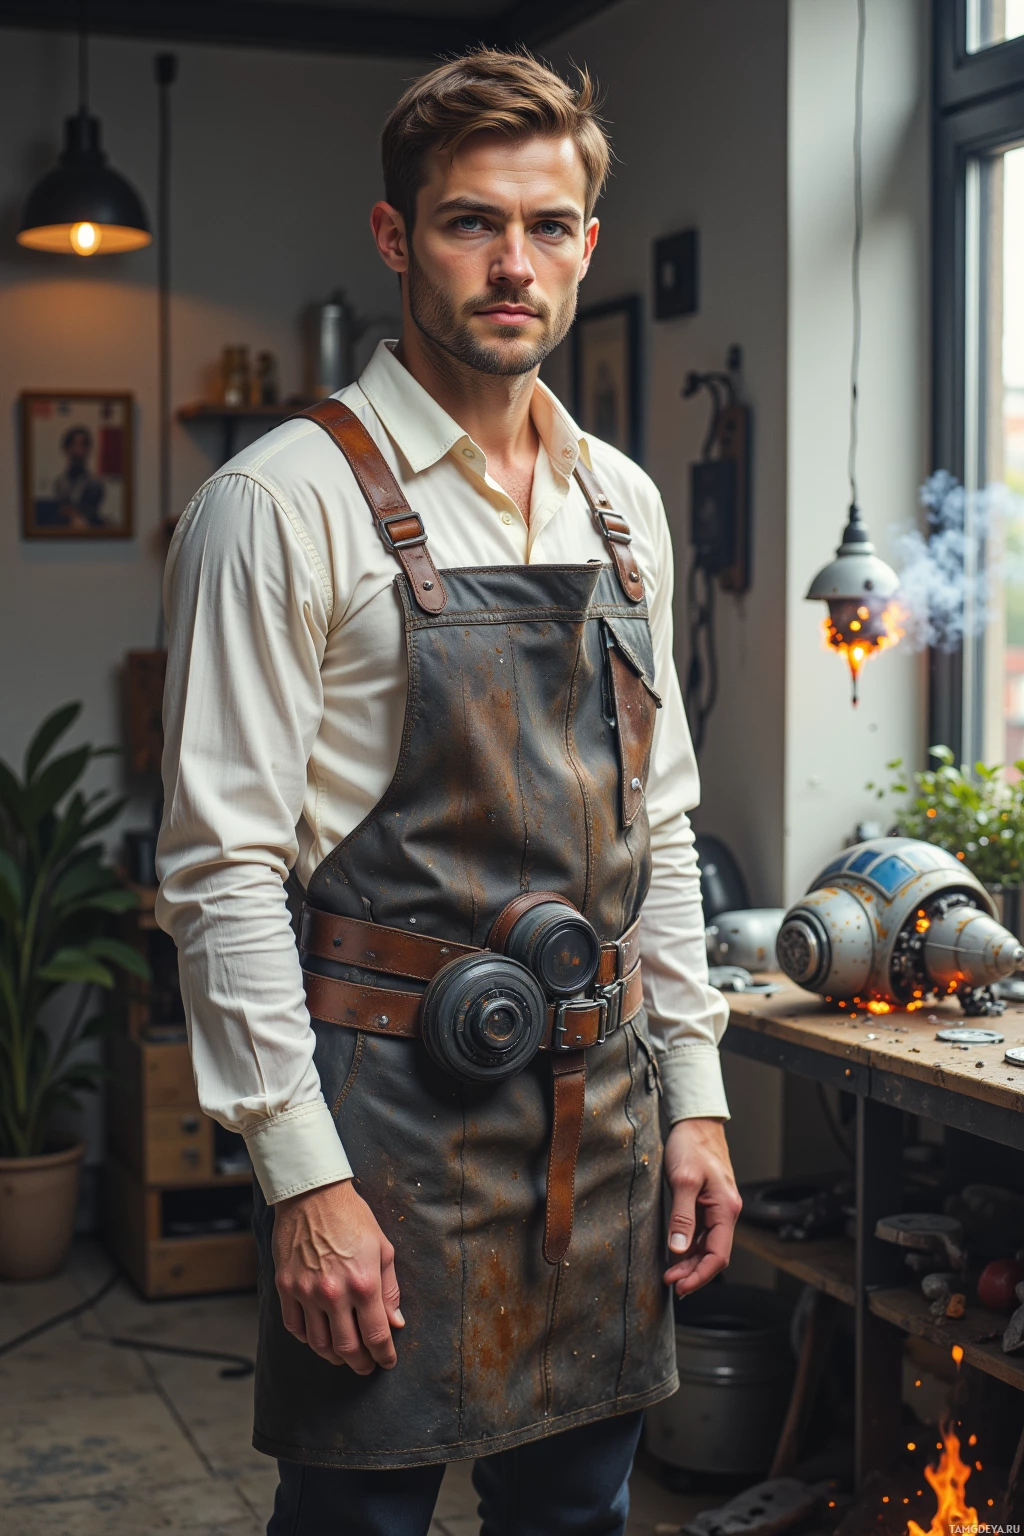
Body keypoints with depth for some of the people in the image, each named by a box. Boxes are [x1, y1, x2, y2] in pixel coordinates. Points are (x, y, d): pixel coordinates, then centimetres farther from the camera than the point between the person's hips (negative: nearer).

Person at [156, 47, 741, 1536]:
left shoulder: (623, 506, 10)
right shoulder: (285, 503, -10)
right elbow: (224, 868, -13)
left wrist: (694, 1094, 11)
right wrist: (300, 1174, -15)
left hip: (605, 1107, 6)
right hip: (391, 1112, -6)